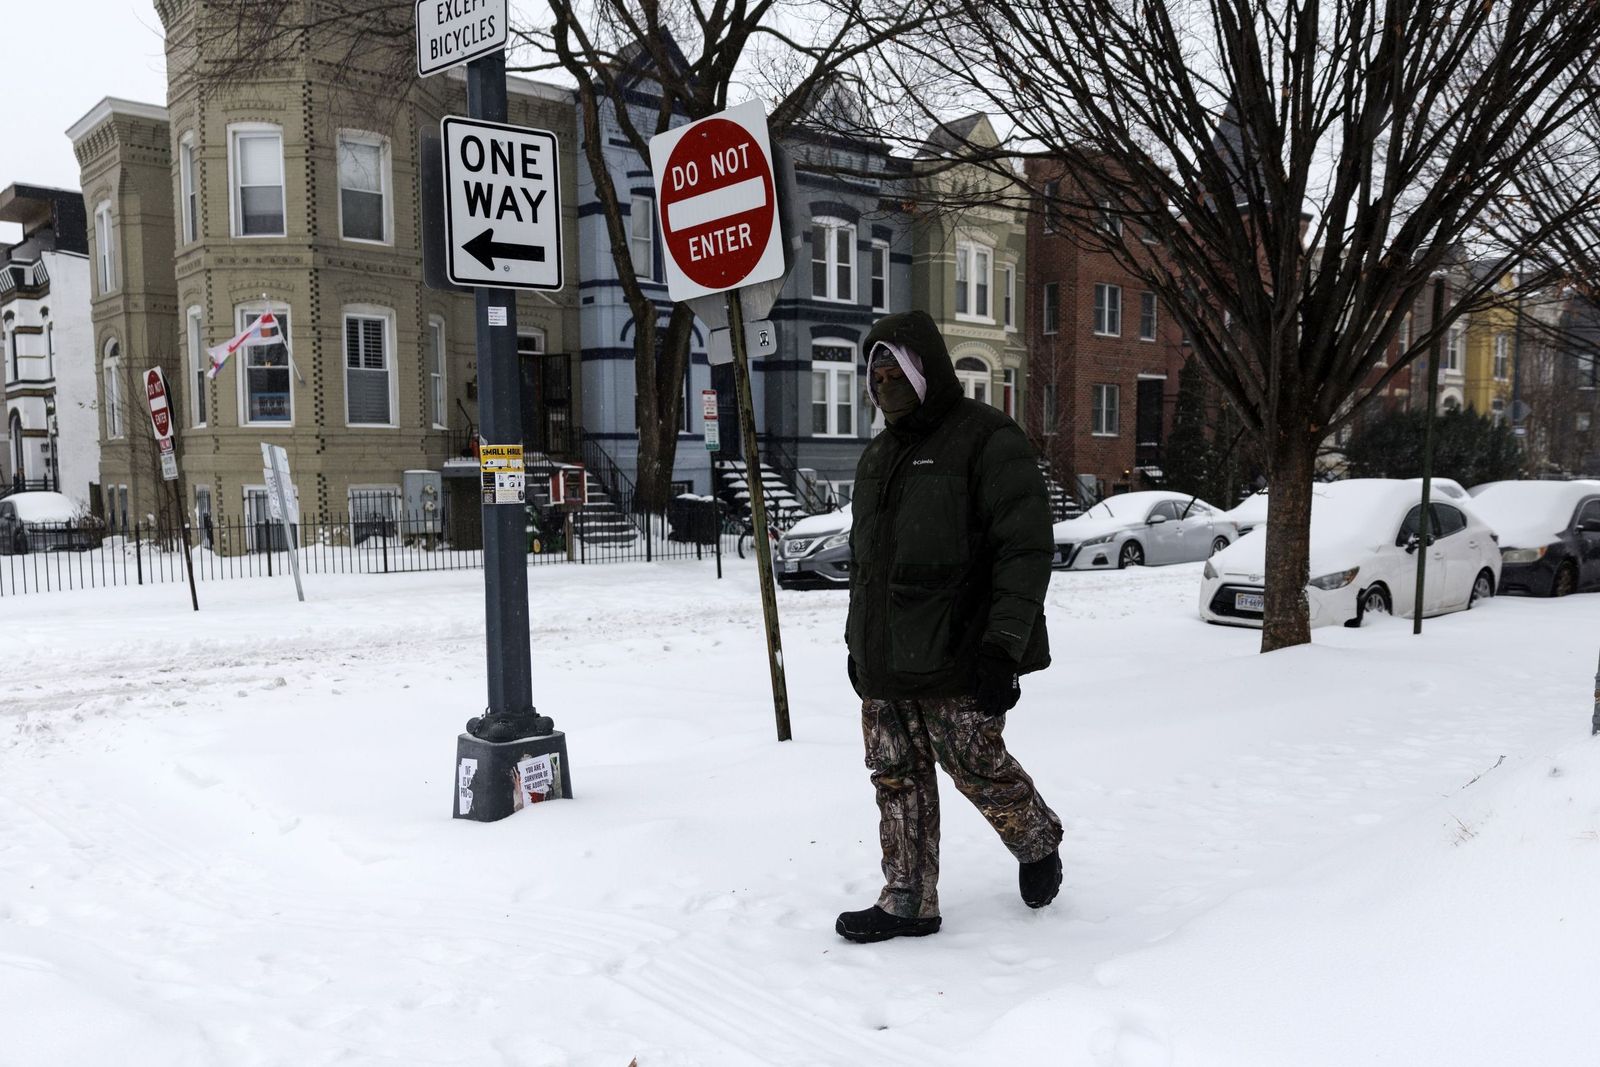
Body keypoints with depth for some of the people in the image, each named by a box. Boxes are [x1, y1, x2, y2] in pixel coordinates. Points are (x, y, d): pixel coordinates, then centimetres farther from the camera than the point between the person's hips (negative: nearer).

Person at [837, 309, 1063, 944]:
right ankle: (907, 903, 19)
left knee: (977, 768, 2)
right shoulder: (878, 456, 17)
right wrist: (858, 642, 21)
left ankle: (1039, 844, 32)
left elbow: (1026, 548, -15)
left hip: (954, 660, -7)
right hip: (883, 663, 7)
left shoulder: (987, 440, -8)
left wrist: (1004, 645, -21)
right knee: (897, 779, 8)